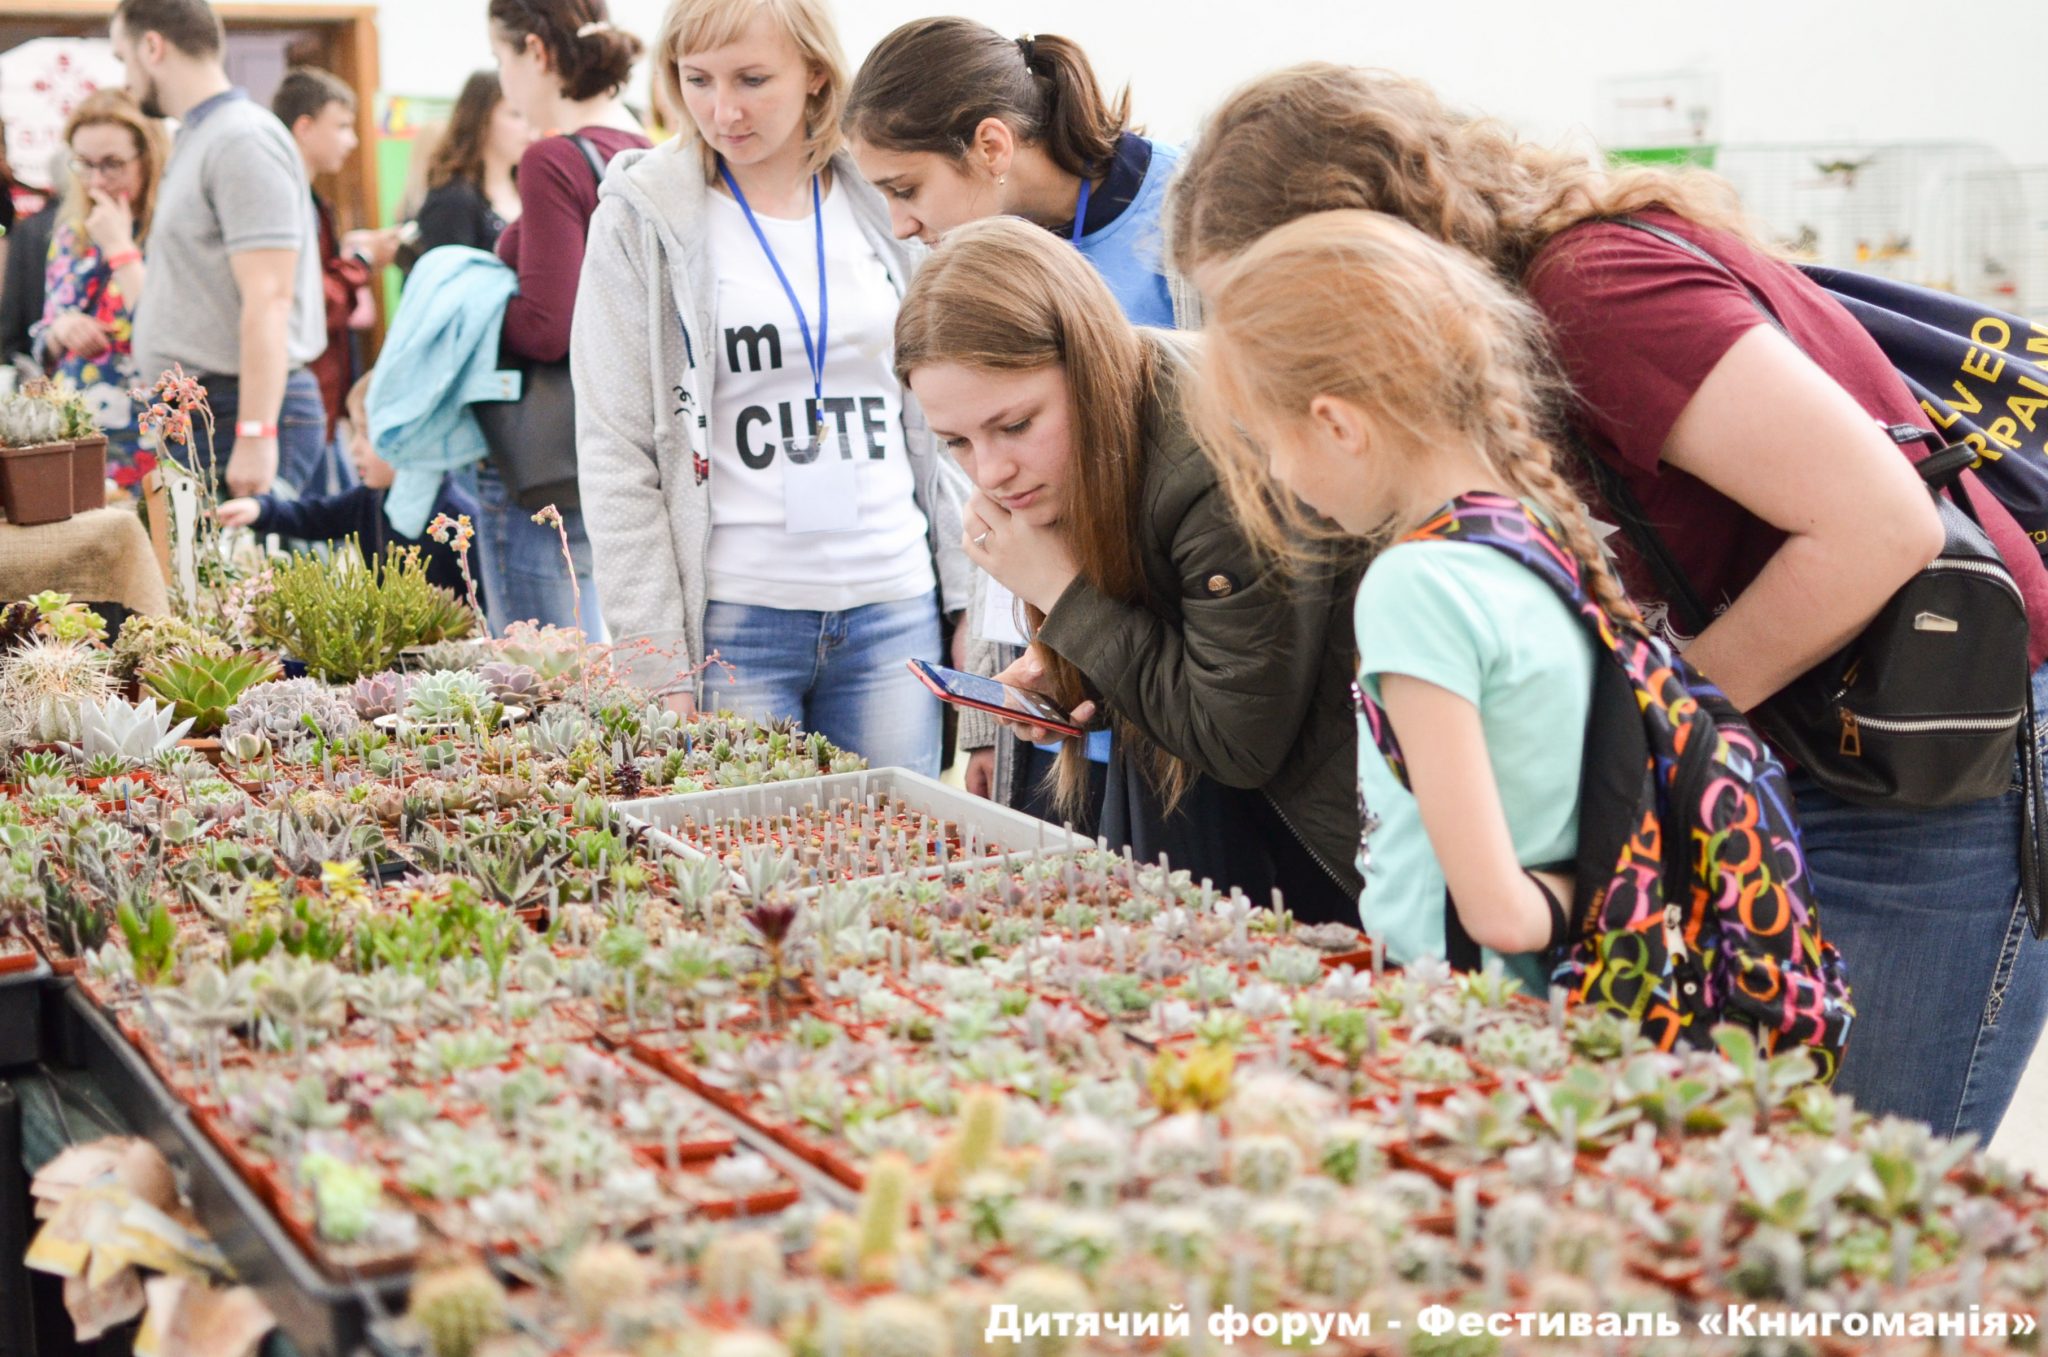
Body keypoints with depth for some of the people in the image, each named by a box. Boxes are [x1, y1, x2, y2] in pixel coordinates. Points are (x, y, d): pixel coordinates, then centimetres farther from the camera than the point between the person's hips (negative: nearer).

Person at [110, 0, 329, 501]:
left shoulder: (242, 141, -12)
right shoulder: (195, 140, 19)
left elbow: (268, 301, -20)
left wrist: (255, 435, -24)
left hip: (238, 414, -9)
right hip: (197, 416, 9)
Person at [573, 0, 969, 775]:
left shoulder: (888, 208, 7)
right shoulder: (644, 219, -1)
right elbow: (614, 456, -3)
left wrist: (967, 607, 7)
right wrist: (660, 665, -8)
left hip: (896, 614, 3)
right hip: (732, 622, -2)